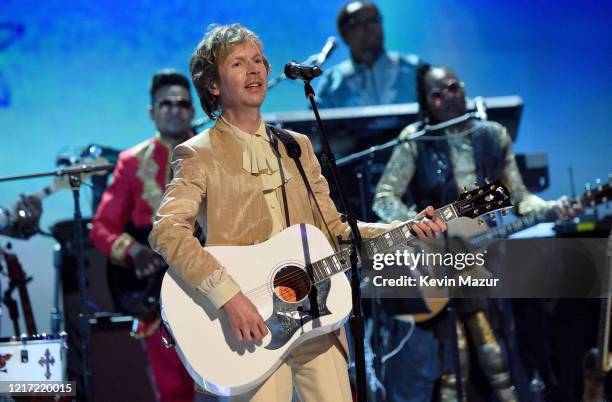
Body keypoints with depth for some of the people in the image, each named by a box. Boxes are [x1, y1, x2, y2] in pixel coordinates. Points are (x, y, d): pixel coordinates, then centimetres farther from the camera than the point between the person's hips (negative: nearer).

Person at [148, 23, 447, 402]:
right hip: (253, 327, -5)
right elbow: (167, 231, -18)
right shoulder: (199, 155, -4)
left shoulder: (298, 147, 15)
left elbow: (333, 228, 15)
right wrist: (228, 295, -28)